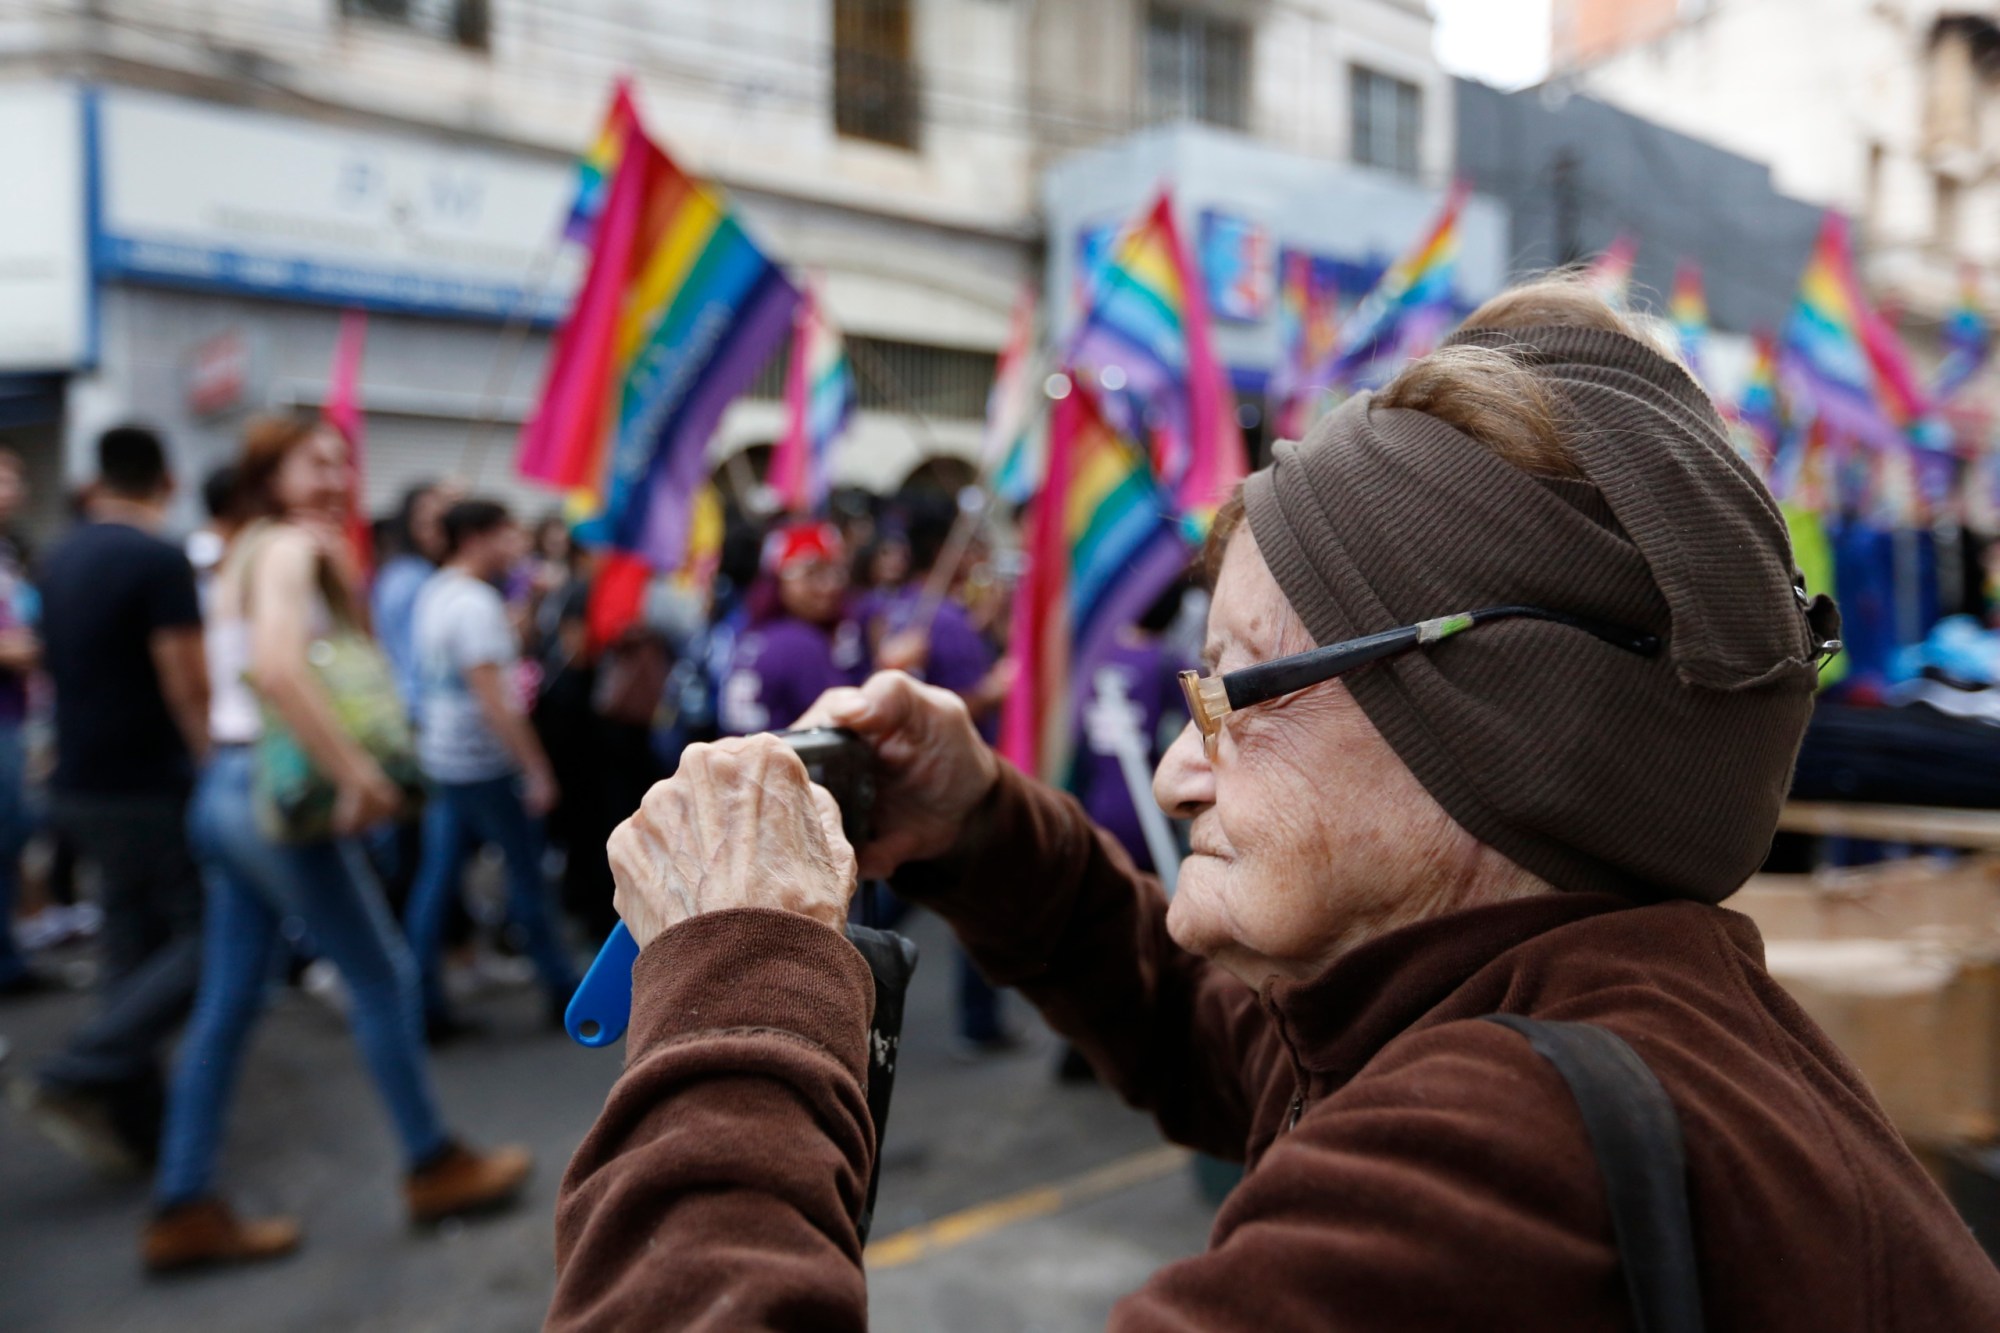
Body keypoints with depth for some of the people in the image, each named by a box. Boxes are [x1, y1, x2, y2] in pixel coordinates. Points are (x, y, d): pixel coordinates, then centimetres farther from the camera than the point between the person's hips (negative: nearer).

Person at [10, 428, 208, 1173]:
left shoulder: (59, 560, 9)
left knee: (133, 952, 13)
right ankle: (76, 1078, -8)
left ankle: (134, 1126, 17)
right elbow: (188, 687, -17)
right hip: (151, 789, -8)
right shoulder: (158, 561, -15)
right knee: (203, 942, 0)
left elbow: (60, 668, 17)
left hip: (81, 787, 8)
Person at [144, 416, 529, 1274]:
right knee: (383, 975, 3)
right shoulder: (288, 549, -13)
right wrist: (358, 775, -30)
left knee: (229, 1001, 11)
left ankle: (183, 1209, 17)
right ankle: (433, 1167, 17)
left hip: (228, 790, 9)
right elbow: (278, 664, -30)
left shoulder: (252, 551, 17)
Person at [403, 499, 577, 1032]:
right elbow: (492, 699, -23)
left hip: (441, 756, 8)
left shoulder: (433, 593, 10)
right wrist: (536, 770, -21)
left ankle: (423, 999, 10)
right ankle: (563, 989, 16)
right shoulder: (475, 603, -18)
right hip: (484, 765, -8)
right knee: (527, 874, 4)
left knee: (437, 878, 8)